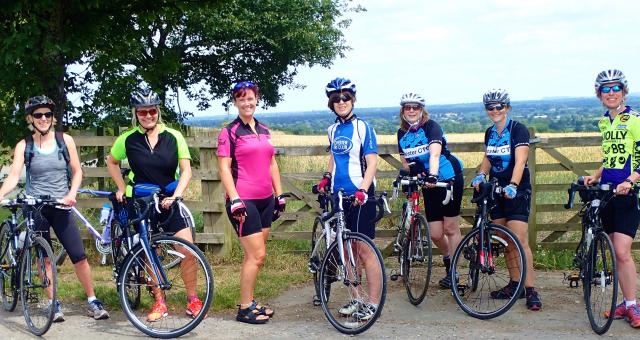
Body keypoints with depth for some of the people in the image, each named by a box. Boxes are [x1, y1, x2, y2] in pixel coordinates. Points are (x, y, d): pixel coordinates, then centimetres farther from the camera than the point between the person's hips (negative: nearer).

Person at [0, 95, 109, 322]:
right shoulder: (24, 146, 0)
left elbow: (77, 171, 5)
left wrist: (71, 194, -12)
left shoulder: (65, 140, 1)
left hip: (60, 208, 0)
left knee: (79, 256, -5)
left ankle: (92, 302, 6)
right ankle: (54, 304, 12)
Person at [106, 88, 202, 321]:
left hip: (168, 203, 0)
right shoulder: (128, 139, -2)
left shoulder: (173, 137, -4)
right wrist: (122, 188, 7)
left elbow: (186, 171, -6)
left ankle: (192, 300, 6)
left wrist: (175, 196, -18)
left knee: (188, 250, -9)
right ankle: (159, 303, 16)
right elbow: (111, 162, 16)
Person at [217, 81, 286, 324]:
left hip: (265, 200, 6)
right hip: (243, 201, -6)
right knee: (257, 255, -8)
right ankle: (245, 309, 2)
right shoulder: (229, 132, -5)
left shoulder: (264, 130, 14)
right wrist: (235, 200, -18)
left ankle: (249, 302, 21)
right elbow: (224, 168, -10)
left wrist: (279, 195, 14)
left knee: (254, 256, 11)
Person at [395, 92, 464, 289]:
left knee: (451, 228, 0)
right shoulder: (402, 133, 1)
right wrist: (412, 169, -12)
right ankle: (447, 258, 31)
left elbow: (435, 153, -33)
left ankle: (452, 271, 12)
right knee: (435, 233, 1)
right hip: (428, 183, 5)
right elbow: (404, 160, 9)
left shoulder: (431, 127, -16)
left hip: (449, 178, -5)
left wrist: (432, 175, -48)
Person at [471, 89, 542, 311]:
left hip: (516, 190, -6)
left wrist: (512, 185, -37)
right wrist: (481, 176, -5)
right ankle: (514, 284, 17)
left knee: (519, 240, -12)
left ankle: (530, 290, -9)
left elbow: (520, 161, -22)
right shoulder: (490, 133, 10)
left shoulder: (518, 130, -10)